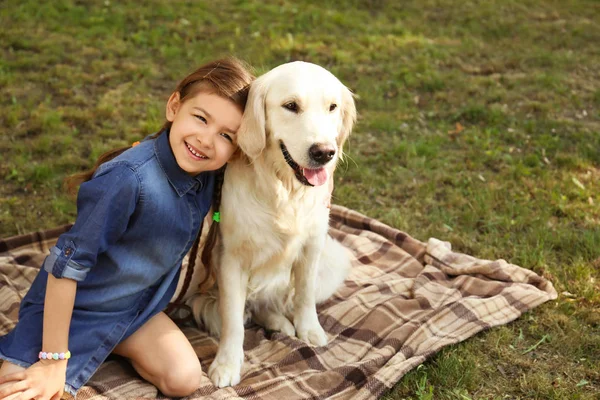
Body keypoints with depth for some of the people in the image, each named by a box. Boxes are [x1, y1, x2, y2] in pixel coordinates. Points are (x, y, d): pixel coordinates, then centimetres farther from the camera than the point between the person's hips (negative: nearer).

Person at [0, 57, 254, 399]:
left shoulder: (209, 175, -12)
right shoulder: (129, 178, -33)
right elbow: (68, 262, -28)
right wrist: (54, 360, -24)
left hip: (136, 307, 6)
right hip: (68, 308, -6)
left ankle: (111, 344, 15)